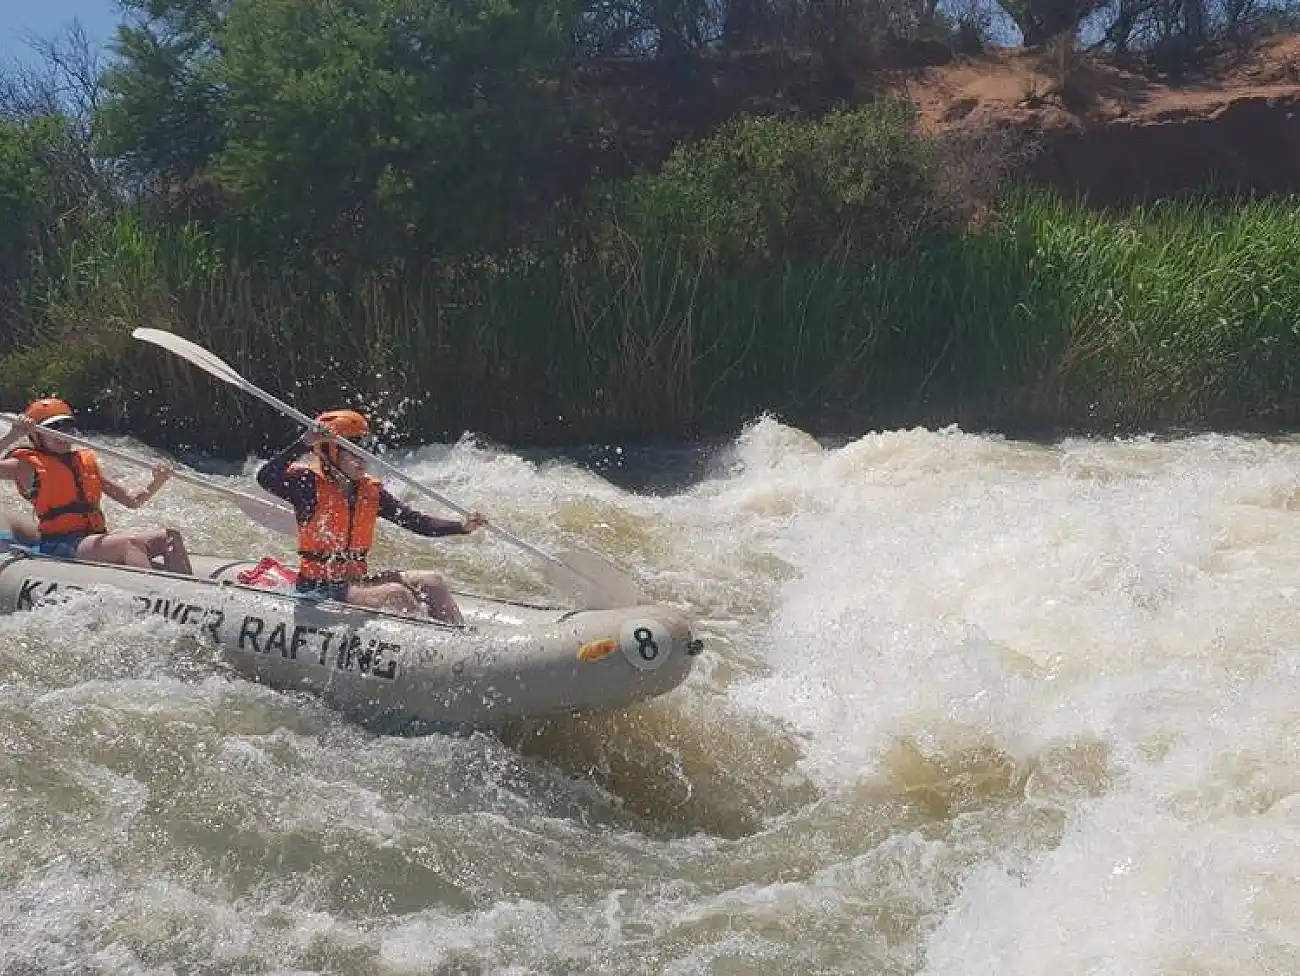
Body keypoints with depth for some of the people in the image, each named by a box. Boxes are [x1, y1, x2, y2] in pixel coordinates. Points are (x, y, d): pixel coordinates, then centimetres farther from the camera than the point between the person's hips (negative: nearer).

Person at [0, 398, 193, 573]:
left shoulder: (87, 462, 22)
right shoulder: (28, 465, 6)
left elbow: (132, 500, 21)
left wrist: (157, 482, 4)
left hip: (95, 540, 7)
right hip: (58, 546, -7)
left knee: (170, 537, -10)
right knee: (126, 544, -34)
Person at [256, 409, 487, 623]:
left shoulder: (371, 493, 8)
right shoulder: (310, 485, -9)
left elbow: (417, 522, 5)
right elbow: (266, 478, -27)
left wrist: (462, 526, -9)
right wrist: (304, 444, -36)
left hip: (356, 583, 7)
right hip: (316, 591, -7)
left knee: (431, 582, -7)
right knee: (396, 595, -25)